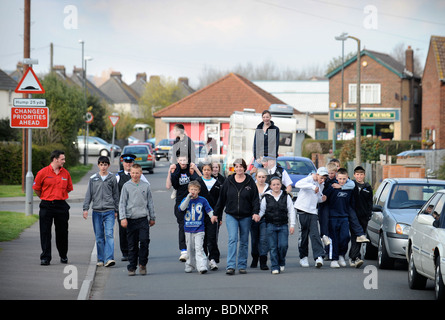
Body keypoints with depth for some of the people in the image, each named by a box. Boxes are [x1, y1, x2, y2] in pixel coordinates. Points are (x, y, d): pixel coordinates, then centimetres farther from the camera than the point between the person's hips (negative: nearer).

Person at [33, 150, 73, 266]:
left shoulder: (66, 173, 5)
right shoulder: (43, 172, -5)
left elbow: (69, 188, 18)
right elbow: (36, 189, 6)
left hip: (61, 206, 2)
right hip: (46, 206, -2)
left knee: (62, 232, 8)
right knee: (45, 232, -2)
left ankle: (63, 256, 25)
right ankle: (45, 257, 1)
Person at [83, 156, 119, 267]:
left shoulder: (112, 178, 5)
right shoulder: (93, 178, 6)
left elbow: (116, 195, 11)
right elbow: (89, 194, 8)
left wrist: (116, 210, 10)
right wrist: (85, 208, 0)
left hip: (109, 211, -2)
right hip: (97, 211, 2)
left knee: (109, 234, -13)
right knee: (99, 237, 5)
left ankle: (109, 258, -19)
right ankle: (100, 259, 13)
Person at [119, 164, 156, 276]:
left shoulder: (146, 186, 7)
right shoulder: (126, 186, 3)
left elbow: (150, 202, 14)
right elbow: (122, 203, 2)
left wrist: (152, 218, 16)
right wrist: (123, 218, -7)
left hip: (143, 219, 0)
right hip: (131, 219, 0)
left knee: (144, 240, -13)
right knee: (132, 245, 3)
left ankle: (143, 264, 3)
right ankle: (132, 267, 11)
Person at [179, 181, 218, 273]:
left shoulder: (202, 200, 2)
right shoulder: (186, 200, 5)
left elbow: (209, 210, 5)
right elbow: (181, 208, -12)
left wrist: (213, 216, -15)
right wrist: (188, 198, -17)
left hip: (199, 229, -3)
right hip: (188, 229, 3)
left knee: (199, 248, -14)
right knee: (190, 249, 11)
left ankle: (202, 266, -21)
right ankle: (189, 265, 25)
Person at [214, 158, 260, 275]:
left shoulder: (250, 182, 1)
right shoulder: (228, 181, 3)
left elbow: (255, 199, 0)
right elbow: (222, 198, 7)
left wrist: (255, 212, -13)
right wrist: (216, 213, 8)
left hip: (246, 216, 1)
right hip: (231, 215, -1)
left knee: (244, 242, 7)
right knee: (232, 239, -13)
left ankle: (242, 265, 16)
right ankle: (231, 266, -18)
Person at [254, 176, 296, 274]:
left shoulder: (286, 196, 7)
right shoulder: (266, 197, 5)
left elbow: (291, 211, 8)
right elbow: (262, 210, 11)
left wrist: (292, 225, 3)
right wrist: (259, 216, -11)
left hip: (283, 225, 0)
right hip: (271, 225, 0)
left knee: (283, 245, -10)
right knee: (273, 247, -3)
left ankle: (282, 263, 15)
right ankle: (275, 267, 2)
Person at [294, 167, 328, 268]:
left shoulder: (321, 185, 16)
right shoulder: (309, 179, -7)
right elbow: (298, 184, -26)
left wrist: (322, 199, 5)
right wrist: (313, 186, -33)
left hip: (313, 212, 5)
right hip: (303, 210, -5)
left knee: (315, 234, -8)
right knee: (304, 235, 0)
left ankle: (319, 257, -16)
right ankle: (303, 257, 11)